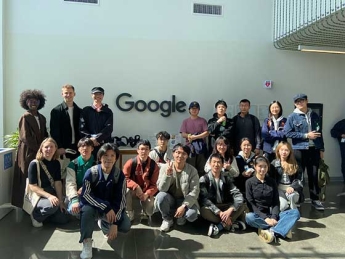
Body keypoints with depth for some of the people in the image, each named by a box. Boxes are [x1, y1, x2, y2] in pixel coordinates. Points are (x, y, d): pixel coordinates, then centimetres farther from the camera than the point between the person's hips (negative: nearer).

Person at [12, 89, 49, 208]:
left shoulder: (42, 118, 11)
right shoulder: (25, 117, -8)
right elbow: (26, 137, -14)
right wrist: (38, 149, -11)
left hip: (40, 152, 6)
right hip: (28, 153, -6)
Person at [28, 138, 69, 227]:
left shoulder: (56, 163, 0)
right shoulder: (34, 164, -17)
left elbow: (58, 183, -1)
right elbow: (32, 186, -19)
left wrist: (61, 200, -8)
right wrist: (49, 196, -30)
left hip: (51, 193, 6)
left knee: (63, 219, 0)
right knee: (53, 206, -36)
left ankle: (44, 214, 24)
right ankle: (36, 216, -4)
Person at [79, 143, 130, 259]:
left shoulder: (119, 175, -14)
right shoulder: (91, 172, -18)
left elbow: (120, 199, -15)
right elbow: (86, 195, -23)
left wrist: (115, 223, -23)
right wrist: (106, 207, -32)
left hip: (112, 208, 3)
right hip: (93, 205, -2)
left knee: (126, 226, -17)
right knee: (87, 209, -37)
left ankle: (104, 223, 18)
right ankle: (87, 242, -13)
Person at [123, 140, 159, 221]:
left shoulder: (154, 165, -12)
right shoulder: (131, 163, -16)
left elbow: (155, 184, -9)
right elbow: (124, 178, -18)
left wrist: (147, 194, -26)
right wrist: (136, 187, -30)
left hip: (147, 191, 1)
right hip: (133, 189, 0)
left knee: (150, 212, -15)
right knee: (126, 191, -35)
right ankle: (129, 214, -11)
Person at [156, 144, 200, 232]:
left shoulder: (192, 170, -12)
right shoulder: (165, 167, -11)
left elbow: (194, 191, -14)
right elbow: (161, 189, -17)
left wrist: (184, 206, -25)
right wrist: (167, 174, -34)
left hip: (185, 200, 0)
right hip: (170, 199, 1)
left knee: (192, 215, -29)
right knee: (161, 196, -32)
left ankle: (181, 216, 11)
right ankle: (167, 219, -1)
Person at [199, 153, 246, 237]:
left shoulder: (227, 177, -1)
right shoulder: (204, 179, -9)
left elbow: (238, 195, -11)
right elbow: (204, 199, -20)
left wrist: (230, 210, -27)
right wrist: (219, 213, -30)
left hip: (225, 207, 3)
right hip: (211, 208, -3)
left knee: (241, 206, -21)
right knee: (204, 210, -35)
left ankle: (219, 226, -25)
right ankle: (231, 223, -22)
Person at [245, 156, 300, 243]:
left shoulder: (272, 181, 9)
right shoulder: (249, 182, -1)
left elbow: (276, 202, 3)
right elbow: (250, 204, -8)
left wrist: (274, 217, -15)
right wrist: (265, 218, -19)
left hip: (271, 215, 4)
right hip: (257, 215, -3)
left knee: (295, 212, -18)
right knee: (249, 217, -37)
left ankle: (270, 231, -34)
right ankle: (281, 229, -28)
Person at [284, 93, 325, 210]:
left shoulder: (315, 115, 10)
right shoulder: (292, 117, -1)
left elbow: (320, 133, 13)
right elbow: (288, 133, -10)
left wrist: (321, 149, 10)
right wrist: (306, 135, -12)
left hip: (314, 149, 3)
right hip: (299, 150, -3)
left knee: (314, 175, 7)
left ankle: (315, 199, 19)